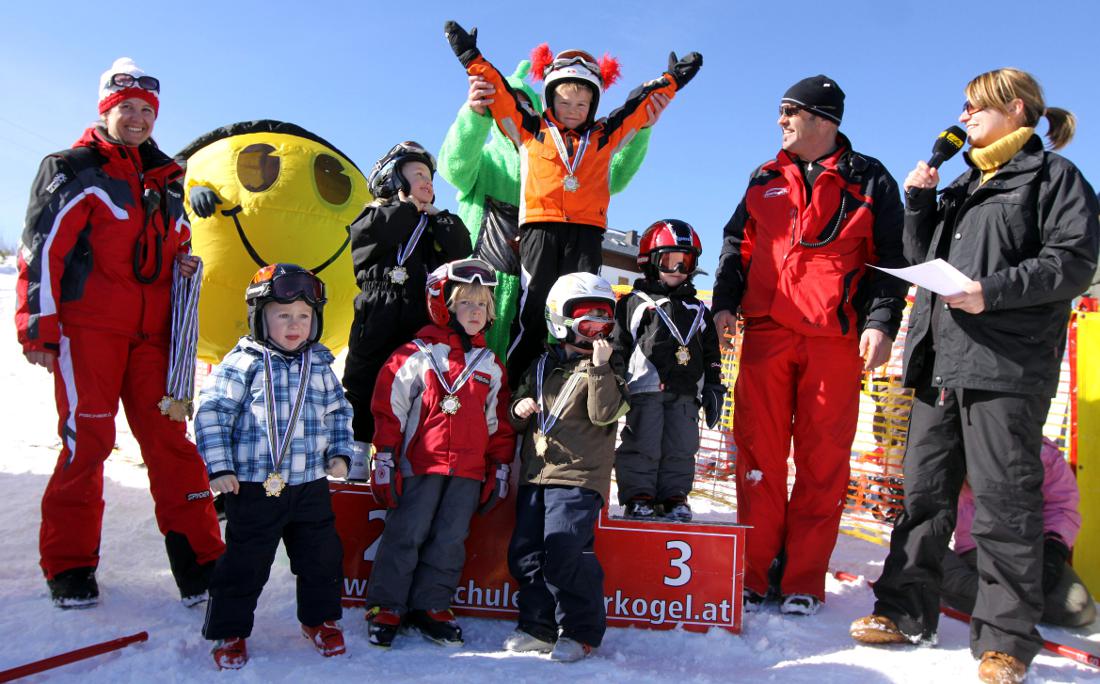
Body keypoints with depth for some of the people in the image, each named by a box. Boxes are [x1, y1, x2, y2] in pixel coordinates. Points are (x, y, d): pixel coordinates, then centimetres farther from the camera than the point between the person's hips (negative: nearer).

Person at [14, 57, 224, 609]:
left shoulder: (166, 179, 19)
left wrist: (185, 261, 7)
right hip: (88, 326, -5)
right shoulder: (74, 169, 2)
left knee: (169, 439, 1)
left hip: (151, 331, 5)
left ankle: (198, 560, 3)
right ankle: (69, 564, 11)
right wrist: (38, 326, -10)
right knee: (88, 439, -4)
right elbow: (42, 247, -5)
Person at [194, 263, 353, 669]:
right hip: (254, 486, -4)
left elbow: (339, 412, 15)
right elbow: (212, 413, -9)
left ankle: (319, 618, 36)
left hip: (311, 484, 4)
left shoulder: (320, 365, 6)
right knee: (245, 563, 7)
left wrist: (339, 453, 3)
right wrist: (220, 467, -14)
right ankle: (229, 630, 27)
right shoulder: (243, 362, -8)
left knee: (322, 557, 14)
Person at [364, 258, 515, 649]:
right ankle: (386, 607, 14)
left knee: (451, 540, 6)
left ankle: (430, 606, 20)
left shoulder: (490, 365, 12)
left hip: (469, 471, 4)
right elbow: (389, 408, -2)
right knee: (406, 535, 0)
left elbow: (499, 422, 16)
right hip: (420, 464, -4)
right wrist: (385, 457, -5)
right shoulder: (418, 355, -2)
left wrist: (501, 467, 12)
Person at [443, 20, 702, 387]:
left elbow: (640, 106, 28)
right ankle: (514, 388, -3)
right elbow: (499, 93, 16)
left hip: (586, 233, 2)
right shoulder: (529, 130, 17)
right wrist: (473, 58, 14)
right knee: (533, 309, -6)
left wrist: (670, 81, 28)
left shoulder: (604, 137, 21)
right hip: (540, 229, -2)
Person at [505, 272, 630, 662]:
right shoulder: (543, 366, 17)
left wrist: (600, 368, -21)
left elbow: (604, 413, -14)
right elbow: (519, 422, 24)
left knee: (563, 554, -13)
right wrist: (519, 410, 1)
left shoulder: (608, 366, 3)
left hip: (578, 477, -6)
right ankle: (539, 627, 22)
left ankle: (581, 631, 6)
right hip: (535, 473, 6)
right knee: (524, 554, 6)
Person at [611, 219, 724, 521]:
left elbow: (711, 354, 20)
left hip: (685, 393, 4)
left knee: (681, 448, 5)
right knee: (643, 444, -3)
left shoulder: (697, 310, 19)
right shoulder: (635, 303, 7)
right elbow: (618, 345, 3)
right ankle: (638, 496, 5)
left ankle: (673, 497, 14)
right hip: (646, 388, -4)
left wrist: (714, 389, 12)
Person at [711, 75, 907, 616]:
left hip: (836, 338, -2)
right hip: (766, 330, 3)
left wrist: (881, 322, -7)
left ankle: (804, 580, 9)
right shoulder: (765, 180, 19)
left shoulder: (868, 180, 10)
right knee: (759, 450, 0)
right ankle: (755, 571, 9)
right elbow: (738, 243, 19)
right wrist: (725, 300, 4)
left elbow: (890, 258, 6)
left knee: (823, 457, 0)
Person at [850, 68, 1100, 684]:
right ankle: (907, 611, 19)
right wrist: (919, 202, 9)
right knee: (924, 489, 9)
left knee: (1003, 500, -4)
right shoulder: (964, 186, 24)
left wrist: (994, 292, -19)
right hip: (940, 361, 7)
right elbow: (923, 260, 21)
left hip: (1007, 366, -7)